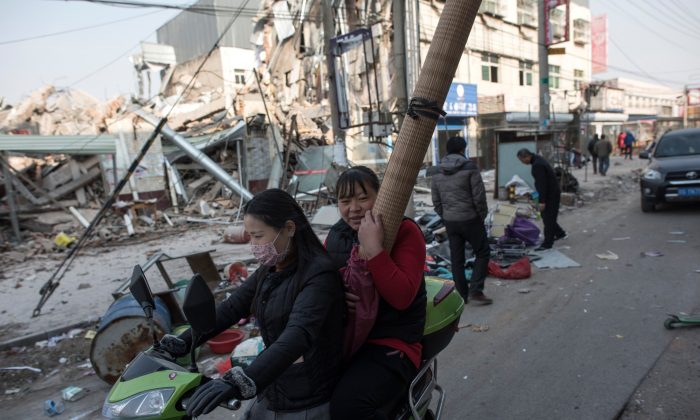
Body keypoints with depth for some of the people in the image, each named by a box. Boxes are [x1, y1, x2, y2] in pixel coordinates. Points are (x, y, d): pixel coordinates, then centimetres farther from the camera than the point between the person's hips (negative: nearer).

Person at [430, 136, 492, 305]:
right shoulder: (469, 167, -10)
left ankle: (462, 295, 18)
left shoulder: (437, 173, 5)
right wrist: (482, 215, 2)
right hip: (470, 219, -5)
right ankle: (475, 290, 2)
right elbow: (479, 196, -12)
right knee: (482, 252, 11)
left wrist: (446, 218, 15)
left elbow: (436, 201, 8)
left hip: (449, 221, 5)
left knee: (456, 258, 11)